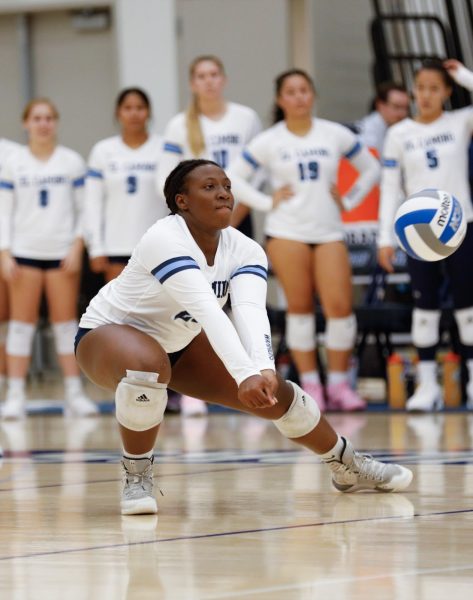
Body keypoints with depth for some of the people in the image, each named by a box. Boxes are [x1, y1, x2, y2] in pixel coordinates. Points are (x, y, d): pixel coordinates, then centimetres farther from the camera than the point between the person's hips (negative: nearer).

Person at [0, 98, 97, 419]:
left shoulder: (72, 162, 5)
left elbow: (84, 209, 5)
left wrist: (77, 248, -5)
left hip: (63, 253, 0)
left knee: (66, 322, 2)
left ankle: (75, 393, 6)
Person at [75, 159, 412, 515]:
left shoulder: (244, 251, -14)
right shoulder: (165, 241, -33)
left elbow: (251, 311, -33)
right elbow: (207, 311, -45)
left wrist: (265, 371, -51)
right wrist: (245, 375, -56)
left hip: (179, 345, 6)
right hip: (108, 333, -6)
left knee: (272, 393, -1)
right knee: (148, 367, -41)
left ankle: (349, 468, 23)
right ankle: (137, 477, -19)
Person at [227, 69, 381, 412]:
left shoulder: (336, 135, 6)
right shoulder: (268, 142, 3)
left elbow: (371, 169, 15)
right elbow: (233, 178, 5)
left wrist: (348, 201, 5)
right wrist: (267, 202, -3)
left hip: (329, 232, 1)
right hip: (286, 232, -1)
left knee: (340, 306, -10)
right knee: (299, 307, -1)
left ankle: (339, 385, 1)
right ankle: (310, 385, 6)